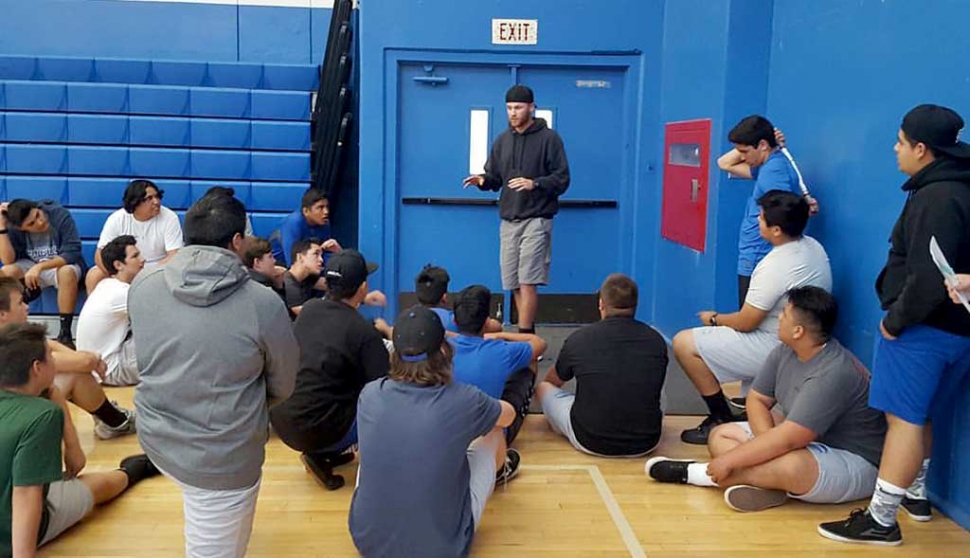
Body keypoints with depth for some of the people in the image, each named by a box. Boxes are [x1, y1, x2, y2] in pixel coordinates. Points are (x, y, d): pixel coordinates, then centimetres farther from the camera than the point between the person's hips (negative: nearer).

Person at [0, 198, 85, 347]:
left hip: (62, 265, -3)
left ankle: (65, 333, -30)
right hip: (30, 268, 3)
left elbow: (72, 253, -26)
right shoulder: (14, 228, -15)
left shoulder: (60, 215, -24)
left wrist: (39, 267, -36)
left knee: (68, 272, -38)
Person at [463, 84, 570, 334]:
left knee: (527, 282, -13)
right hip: (508, 220, 6)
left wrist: (535, 184, -22)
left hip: (536, 220, -6)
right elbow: (495, 178, 17)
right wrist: (483, 180, -6)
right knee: (514, 284, 8)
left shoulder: (548, 138, -3)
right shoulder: (502, 140, 14)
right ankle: (529, 332, 20)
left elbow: (562, 179, -6)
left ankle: (524, 335, -9)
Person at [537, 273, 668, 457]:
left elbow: (554, 381, 16)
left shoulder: (579, 338, -6)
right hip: (645, 444, 3)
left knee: (544, 388, 21)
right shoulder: (656, 340, -2)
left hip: (590, 442, -3)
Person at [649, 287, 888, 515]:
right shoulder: (784, 353, -3)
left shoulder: (834, 373, -30)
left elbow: (788, 439, -33)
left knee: (791, 466, -41)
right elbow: (757, 399, 3)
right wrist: (768, 444, -17)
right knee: (720, 435, 2)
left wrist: (729, 460, -27)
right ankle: (763, 482, -27)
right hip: (805, 442, 9)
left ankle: (697, 473, -23)